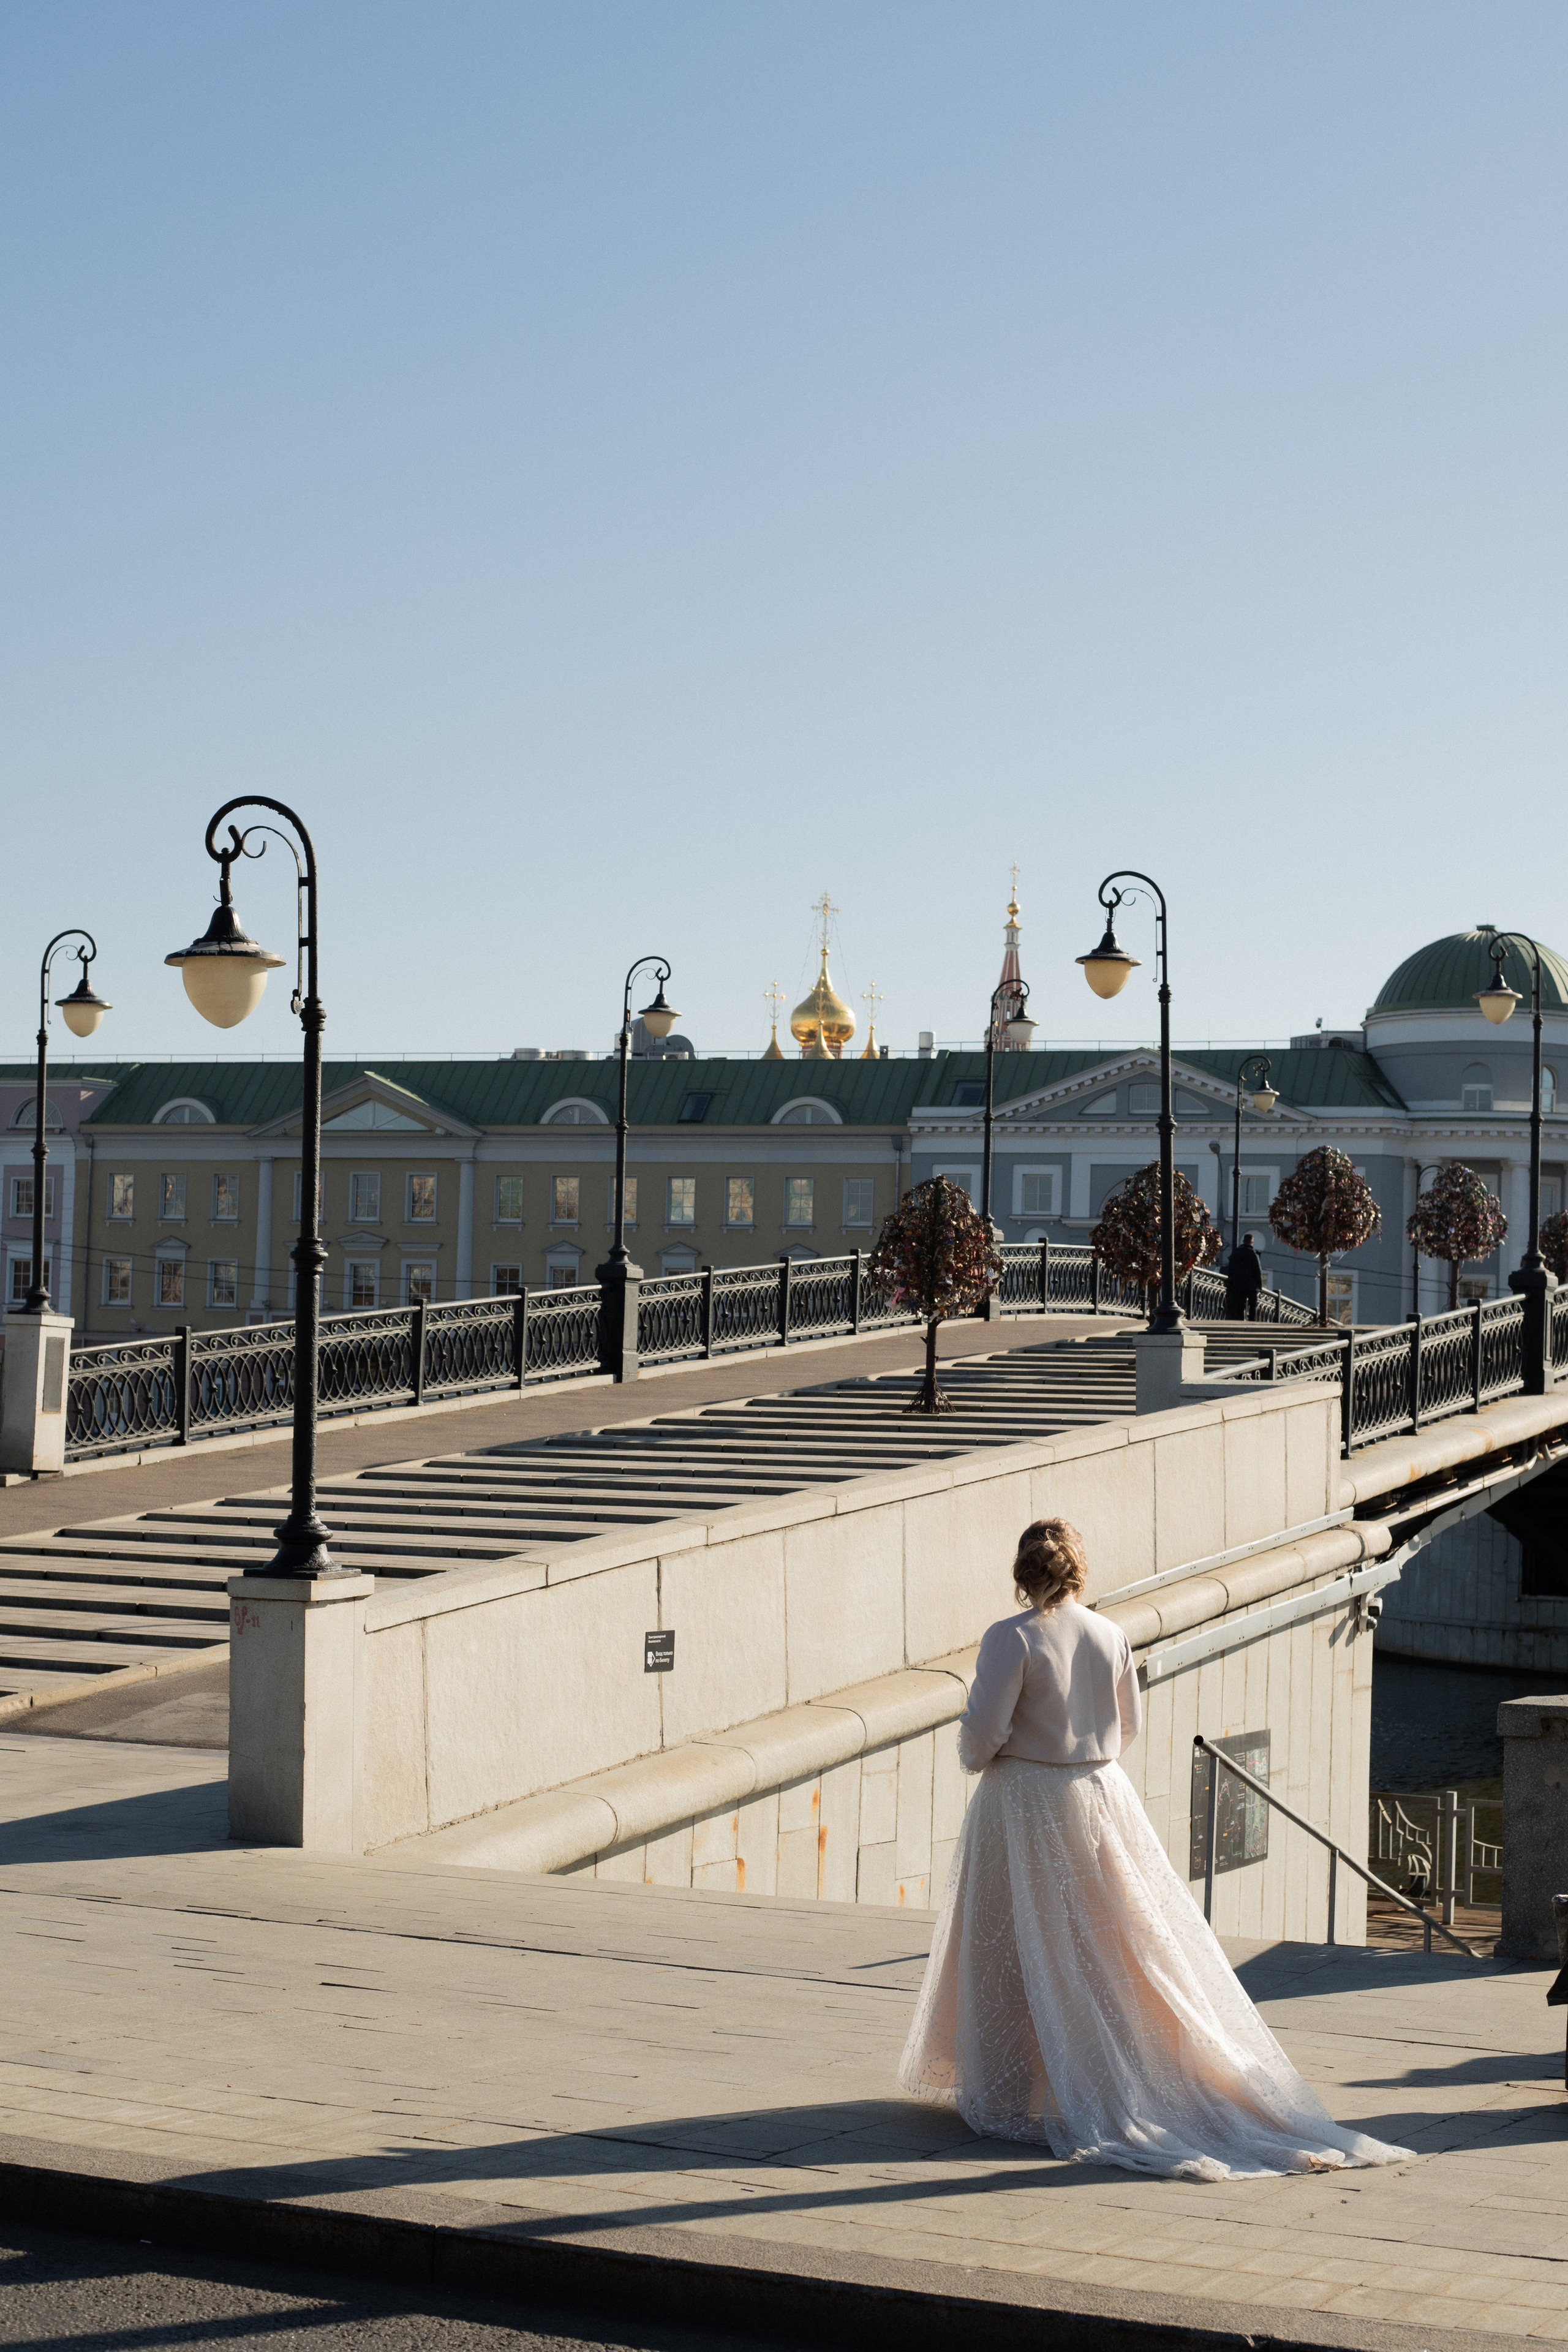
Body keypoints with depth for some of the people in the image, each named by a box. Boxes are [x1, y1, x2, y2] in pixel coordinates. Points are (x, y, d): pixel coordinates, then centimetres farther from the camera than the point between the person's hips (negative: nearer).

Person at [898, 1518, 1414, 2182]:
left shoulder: (1011, 1639, -15)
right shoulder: (1111, 1636, 1)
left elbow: (984, 1729, -17)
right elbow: (1128, 1726, 11)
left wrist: (976, 1757, 4)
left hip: (1023, 1805, -5)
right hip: (1102, 1797, 5)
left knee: (1024, 1956, 4)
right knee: (1128, 1946, 13)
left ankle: (1010, 2098, 9)